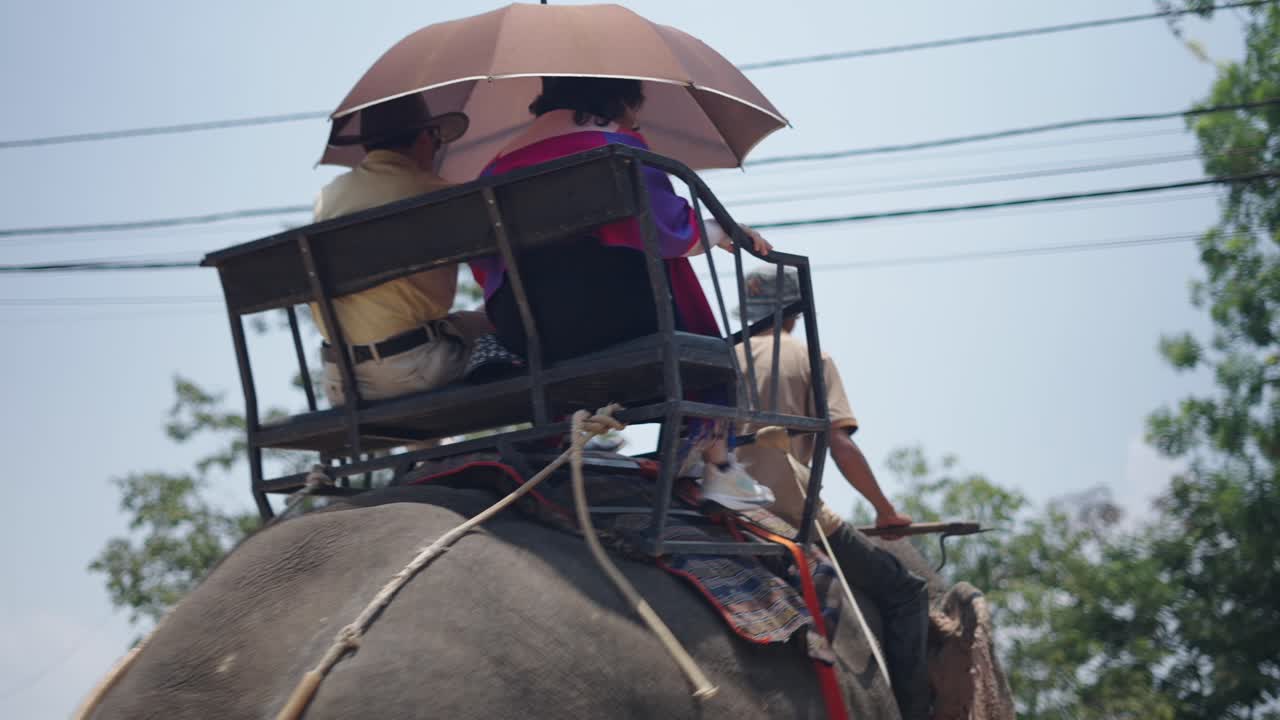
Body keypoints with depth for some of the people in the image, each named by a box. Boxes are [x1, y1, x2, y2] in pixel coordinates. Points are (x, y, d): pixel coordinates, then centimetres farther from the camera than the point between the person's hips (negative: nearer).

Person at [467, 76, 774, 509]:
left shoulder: (499, 166, 15)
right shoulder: (614, 144, -4)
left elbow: (482, 262, 18)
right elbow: (672, 232, -6)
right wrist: (723, 232, 13)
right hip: (609, 318, -7)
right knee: (698, 327, 18)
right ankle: (718, 467, 17)